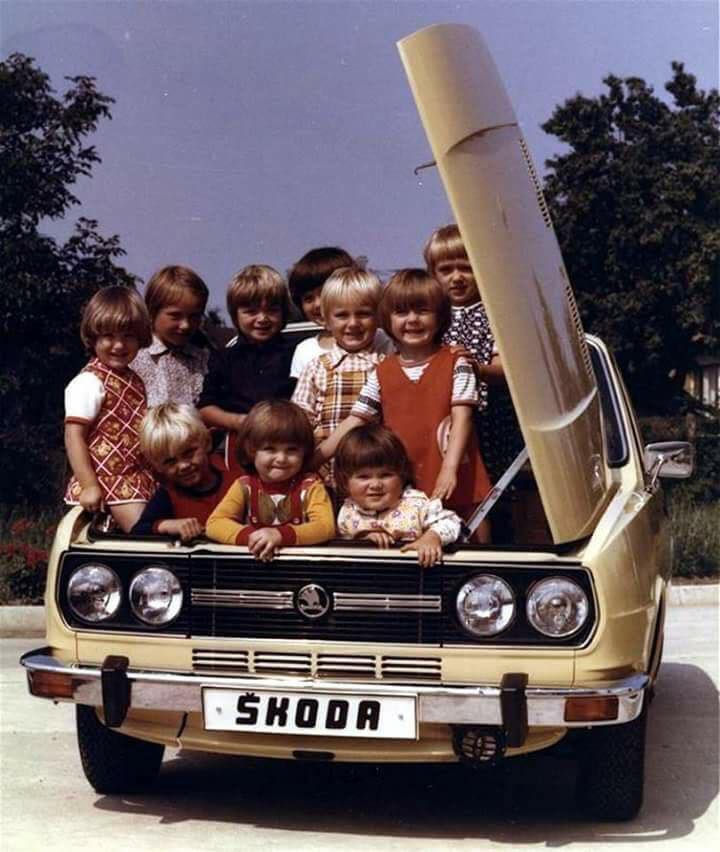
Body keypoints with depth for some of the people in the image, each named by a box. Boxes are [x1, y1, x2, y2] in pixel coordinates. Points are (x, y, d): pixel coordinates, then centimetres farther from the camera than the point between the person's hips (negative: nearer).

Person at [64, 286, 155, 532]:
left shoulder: (133, 380, 13)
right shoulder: (89, 382, -12)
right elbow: (74, 436, -16)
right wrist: (89, 485, -20)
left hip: (138, 476, 8)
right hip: (109, 479, -8)